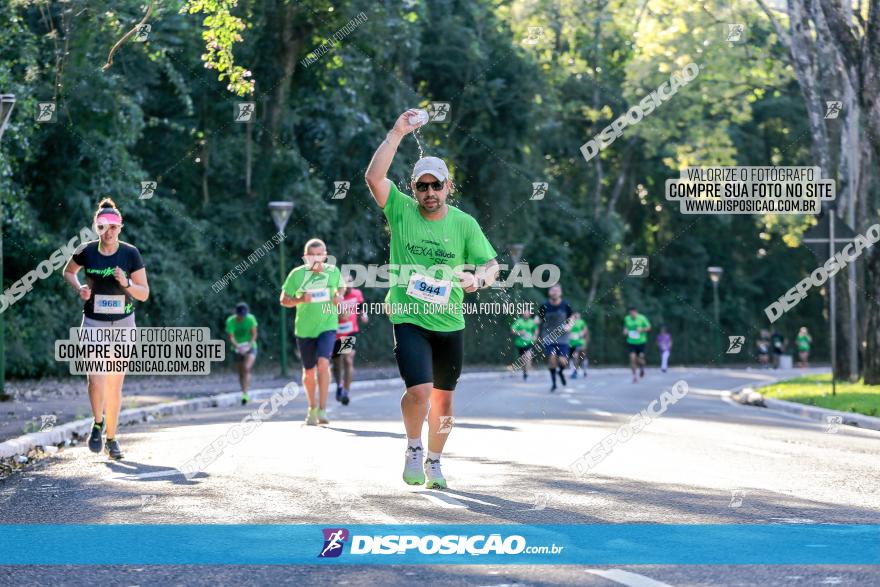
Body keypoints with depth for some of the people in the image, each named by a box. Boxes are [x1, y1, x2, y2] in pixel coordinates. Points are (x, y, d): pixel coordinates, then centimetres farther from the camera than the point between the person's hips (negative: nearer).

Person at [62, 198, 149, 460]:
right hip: (93, 323, -1)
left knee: (115, 385, 5)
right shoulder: (86, 252, -6)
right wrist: (79, 288, -5)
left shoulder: (131, 254, -7)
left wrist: (126, 283, -22)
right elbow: (68, 272, 14)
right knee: (96, 379, -17)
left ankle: (111, 438, 21)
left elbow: (144, 294, -3)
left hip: (123, 324, 1)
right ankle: (97, 424, 10)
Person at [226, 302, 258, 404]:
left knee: (246, 368, -23)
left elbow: (254, 335, -9)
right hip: (237, 349, 2)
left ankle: (245, 393, -26)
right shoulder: (230, 321, -13)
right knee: (241, 373, 6)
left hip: (250, 347, -2)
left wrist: (248, 346, -24)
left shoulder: (251, 319, -12)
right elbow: (231, 337, -17)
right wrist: (238, 347, -33)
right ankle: (244, 394, 21)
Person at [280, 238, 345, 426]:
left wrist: (339, 296, -3)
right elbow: (283, 300, 0)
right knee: (309, 371, 10)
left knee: (323, 362, -23)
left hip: (328, 326, -1)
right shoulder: (297, 274, -5)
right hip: (304, 329, 1)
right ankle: (312, 409, 33)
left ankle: (322, 409, -16)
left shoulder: (333, 271, 0)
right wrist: (300, 300, -19)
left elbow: (341, 287, 20)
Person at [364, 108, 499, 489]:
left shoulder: (464, 224, 2)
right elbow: (373, 176, -16)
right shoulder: (401, 210, -2)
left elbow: (492, 264, 3)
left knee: (443, 397, 11)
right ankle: (413, 449, 8)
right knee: (419, 390, -19)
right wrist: (397, 133, -19)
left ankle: (434, 461, 31)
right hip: (408, 319, -3)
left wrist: (478, 278, -21)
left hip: (449, 323, 3)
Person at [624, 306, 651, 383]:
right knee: (632, 358, -11)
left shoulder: (642, 318, -9)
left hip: (641, 342, -1)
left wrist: (642, 329, -20)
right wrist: (625, 330, -6)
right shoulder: (627, 319, -1)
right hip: (631, 342, 1)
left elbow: (649, 327, -2)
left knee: (640, 360, -1)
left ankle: (642, 368, 37)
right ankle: (634, 376, 3)